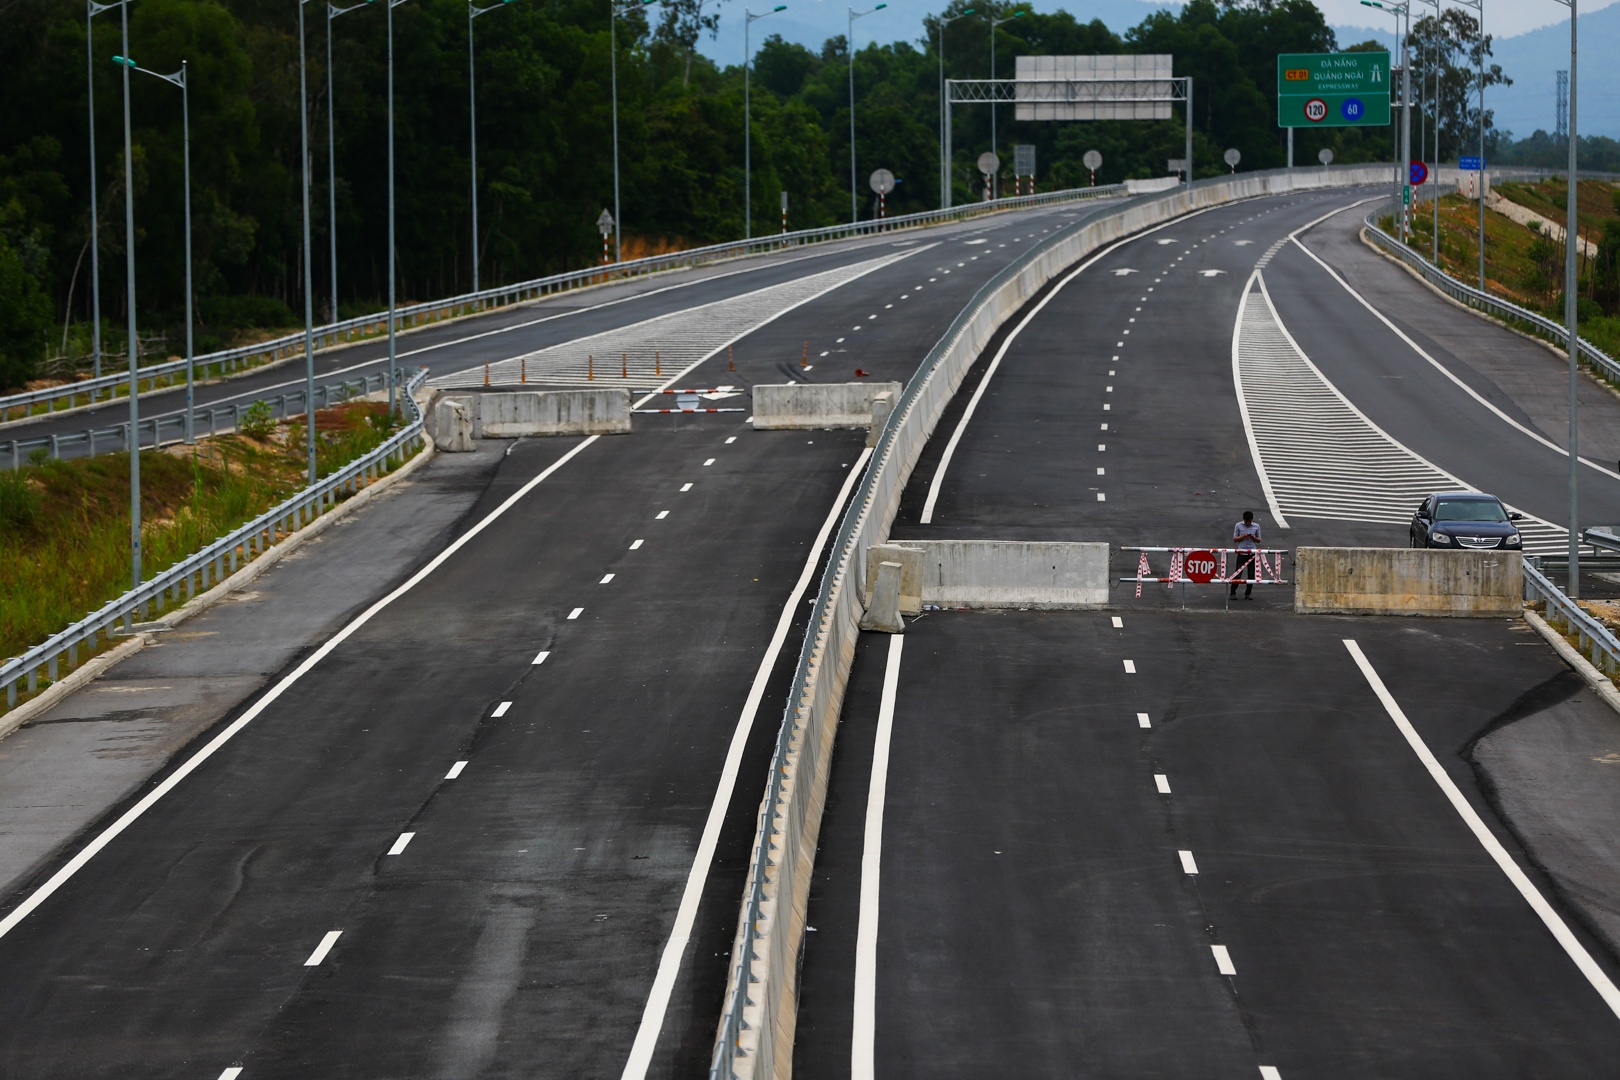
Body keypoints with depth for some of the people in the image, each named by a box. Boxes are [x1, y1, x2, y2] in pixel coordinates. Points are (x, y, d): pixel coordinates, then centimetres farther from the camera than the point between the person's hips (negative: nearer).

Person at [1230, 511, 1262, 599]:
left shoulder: (1256, 526, 4)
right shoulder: (1238, 526, 1)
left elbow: (1259, 540, 10)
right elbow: (1235, 539, 3)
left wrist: (1253, 538, -12)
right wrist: (1243, 537, -15)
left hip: (1252, 552, 2)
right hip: (1241, 551, -2)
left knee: (1251, 574, 2)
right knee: (1238, 573, -4)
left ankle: (1248, 594, 12)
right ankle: (1232, 593, 4)